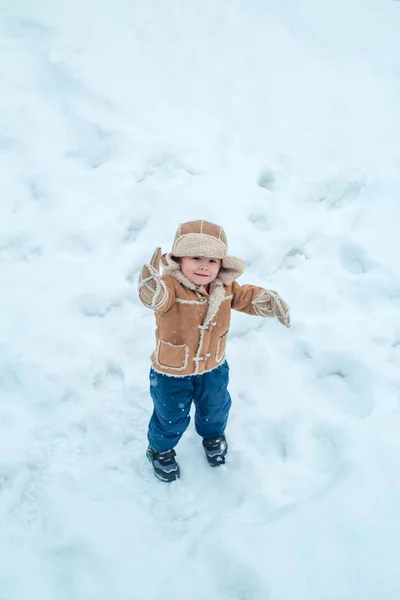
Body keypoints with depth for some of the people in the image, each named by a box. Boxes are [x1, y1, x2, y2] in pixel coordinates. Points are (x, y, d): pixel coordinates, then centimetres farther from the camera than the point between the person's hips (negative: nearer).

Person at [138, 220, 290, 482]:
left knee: (215, 408, 31)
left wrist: (270, 301, -29)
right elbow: (158, 296, -53)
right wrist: (151, 286, -78)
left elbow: (247, 296, -8)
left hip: (214, 367, 5)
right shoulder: (170, 286, -33)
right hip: (171, 372, -4)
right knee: (171, 417, 19)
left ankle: (213, 435, 66)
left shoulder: (225, 287, -14)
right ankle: (160, 449, 53)